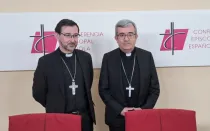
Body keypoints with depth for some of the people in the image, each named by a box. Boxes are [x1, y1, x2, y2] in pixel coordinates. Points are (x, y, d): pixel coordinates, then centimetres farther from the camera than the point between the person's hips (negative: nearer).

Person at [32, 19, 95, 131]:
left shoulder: (86, 57, 2)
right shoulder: (45, 61, -8)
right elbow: (38, 93, -1)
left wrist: (80, 104, 12)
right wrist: (55, 108, 6)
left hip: (85, 117, 3)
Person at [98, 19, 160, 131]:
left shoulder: (147, 56, 0)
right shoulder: (108, 58, -3)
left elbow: (155, 88, 2)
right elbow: (103, 89, -2)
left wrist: (144, 109, -9)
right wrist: (120, 109, -11)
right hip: (117, 118, -1)